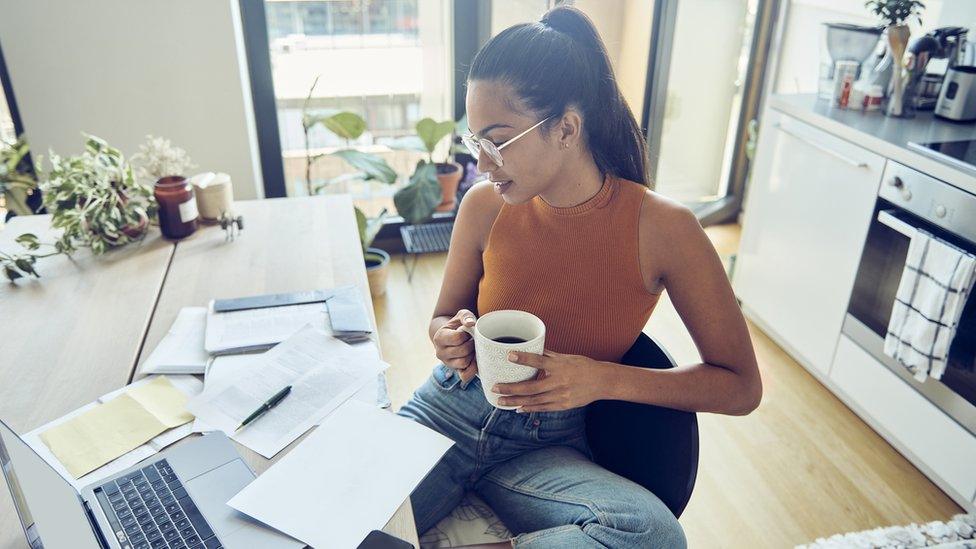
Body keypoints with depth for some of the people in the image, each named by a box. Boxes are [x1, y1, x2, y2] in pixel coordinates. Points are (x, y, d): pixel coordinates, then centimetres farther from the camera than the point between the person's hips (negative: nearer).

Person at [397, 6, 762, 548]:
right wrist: (449, 337, -13)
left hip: (545, 447, 0)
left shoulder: (662, 227, -14)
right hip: (448, 411, 1)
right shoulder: (484, 206, -6)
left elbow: (741, 386, -7)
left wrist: (603, 379, -21)